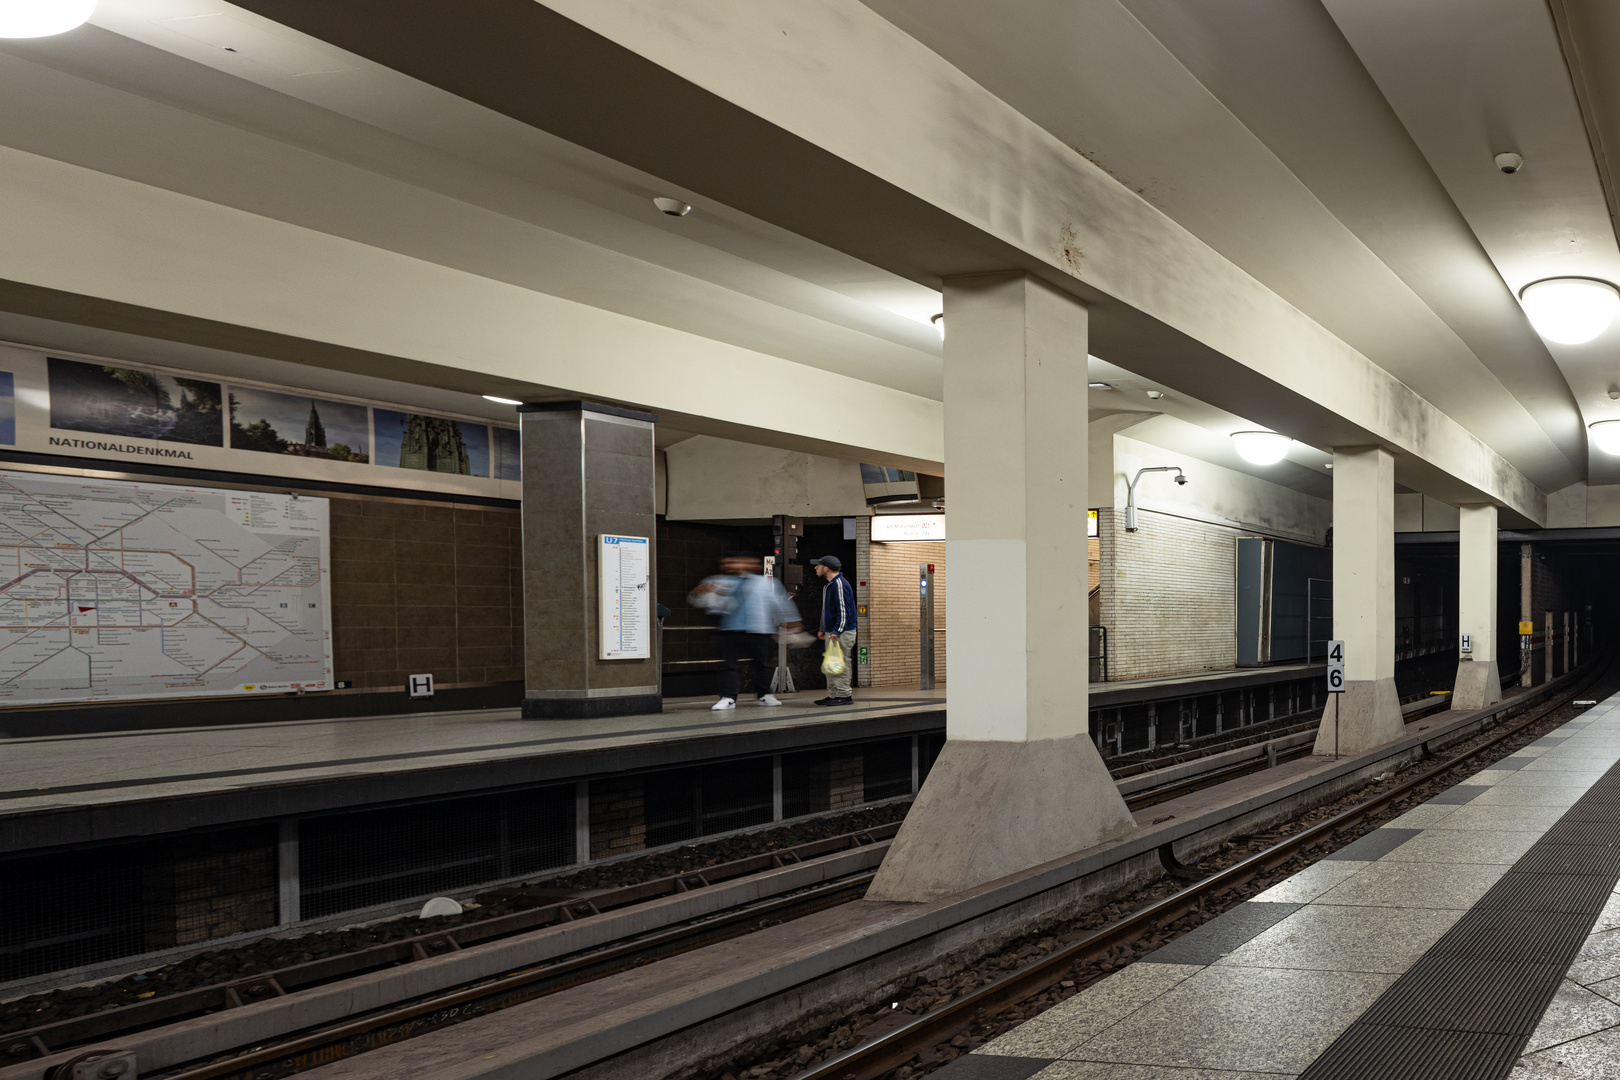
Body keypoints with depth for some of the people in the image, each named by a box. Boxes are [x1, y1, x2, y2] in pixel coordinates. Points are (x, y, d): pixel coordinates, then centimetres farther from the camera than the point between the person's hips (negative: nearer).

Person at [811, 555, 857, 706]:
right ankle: (833, 695, 14)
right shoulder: (829, 585, 19)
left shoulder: (840, 584, -14)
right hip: (831, 633, 10)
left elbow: (844, 610, -20)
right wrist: (824, 630, 24)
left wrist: (837, 631, -25)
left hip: (842, 634, -10)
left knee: (841, 665, -9)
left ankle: (844, 695, -5)